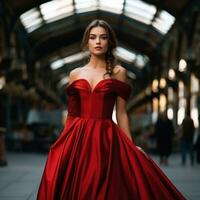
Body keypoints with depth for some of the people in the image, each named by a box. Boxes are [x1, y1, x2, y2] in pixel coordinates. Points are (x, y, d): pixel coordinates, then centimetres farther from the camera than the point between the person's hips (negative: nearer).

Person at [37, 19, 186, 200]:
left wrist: (131, 146, -4)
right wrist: (63, 143, 8)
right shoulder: (75, 74, 11)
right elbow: (71, 114, 12)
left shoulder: (118, 72, 4)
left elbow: (121, 113, 2)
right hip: (77, 139, 2)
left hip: (105, 139, -2)